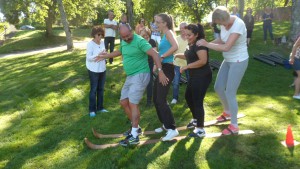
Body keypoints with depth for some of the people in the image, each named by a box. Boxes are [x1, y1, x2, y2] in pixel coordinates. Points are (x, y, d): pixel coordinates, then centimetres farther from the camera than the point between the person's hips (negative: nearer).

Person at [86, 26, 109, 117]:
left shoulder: (102, 42, 5)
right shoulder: (90, 44, -13)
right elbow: (88, 57, -17)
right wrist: (98, 55, -30)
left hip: (102, 69, 6)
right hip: (93, 70, -6)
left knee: (101, 89, 13)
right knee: (93, 89, 2)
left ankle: (100, 107, 25)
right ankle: (92, 110, 13)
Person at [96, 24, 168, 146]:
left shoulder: (139, 41, -17)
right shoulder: (124, 42, 10)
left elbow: (154, 54, -26)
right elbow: (119, 52, 33)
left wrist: (160, 72, -35)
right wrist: (105, 56, 40)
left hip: (140, 76, -9)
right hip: (130, 76, 9)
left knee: (133, 103, -13)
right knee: (124, 102, 11)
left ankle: (134, 136, -9)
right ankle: (136, 128, 24)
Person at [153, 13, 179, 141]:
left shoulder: (169, 32, -7)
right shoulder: (164, 35, 19)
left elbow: (175, 46, -27)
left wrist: (162, 57, -20)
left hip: (166, 69, -10)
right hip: (161, 69, 10)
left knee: (161, 100, -13)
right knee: (156, 99, 14)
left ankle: (172, 129, -7)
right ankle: (166, 124, 26)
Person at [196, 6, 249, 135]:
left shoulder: (238, 25, -27)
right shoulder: (224, 24, -3)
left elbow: (226, 47, -33)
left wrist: (206, 44, -24)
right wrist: (206, 43, -7)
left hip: (239, 61, -8)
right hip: (228, 60, 8)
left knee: (230, 93, -5)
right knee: (218, 87, 13)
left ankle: (234, 125, 11)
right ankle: (227, 112, 40)